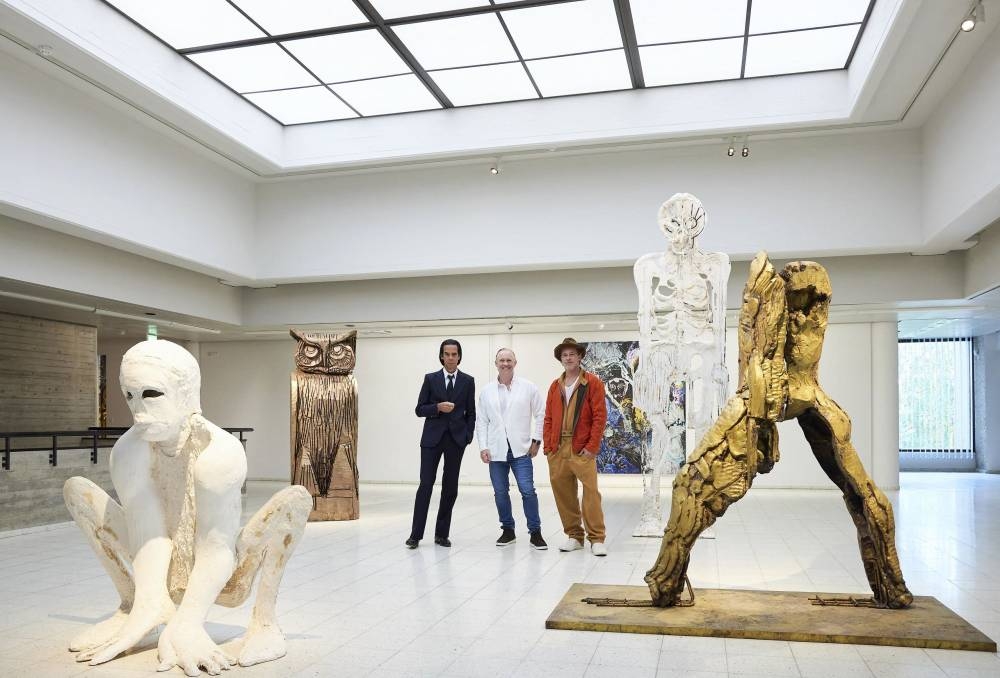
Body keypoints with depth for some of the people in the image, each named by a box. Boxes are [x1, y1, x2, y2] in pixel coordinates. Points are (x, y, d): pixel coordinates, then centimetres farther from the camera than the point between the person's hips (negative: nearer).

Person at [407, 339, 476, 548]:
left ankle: (441, 533, 14)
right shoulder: (430, 379, 5)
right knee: (426, 484, -5)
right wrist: (438, 407, -14)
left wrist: (468, 436, -1)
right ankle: (416, 534, 0)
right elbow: (420, 409, 3)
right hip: (432, 437, -1)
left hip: (456, 438, 1)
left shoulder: (468, 381, 7)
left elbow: (470, 413, 9)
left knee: (450, 487, 5)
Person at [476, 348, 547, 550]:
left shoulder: (528, 387, 2)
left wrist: (536, 440, -1)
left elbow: (541, 414, 5)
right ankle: (507, 531, 22)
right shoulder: (487, 392, 8)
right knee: (500, 493, 7)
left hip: (521, 450, -2)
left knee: (528, 491, -8)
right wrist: (483, 447, 0)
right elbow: (481, 421, 8)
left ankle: (535, 532, 4)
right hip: (496, 451, 3)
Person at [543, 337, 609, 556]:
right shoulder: (555, 386, 15)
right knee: (563, 493, 7)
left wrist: (592, 446, -10)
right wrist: (548, 446, 5)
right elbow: (548, 418, 14)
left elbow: (600, 416, -4)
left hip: (582, 449, -4)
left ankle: (596, 538, 0)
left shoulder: (592, 382, 1)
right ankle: (574, 535, 19)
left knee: (591, 492, -9)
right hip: (557, 450, 5)